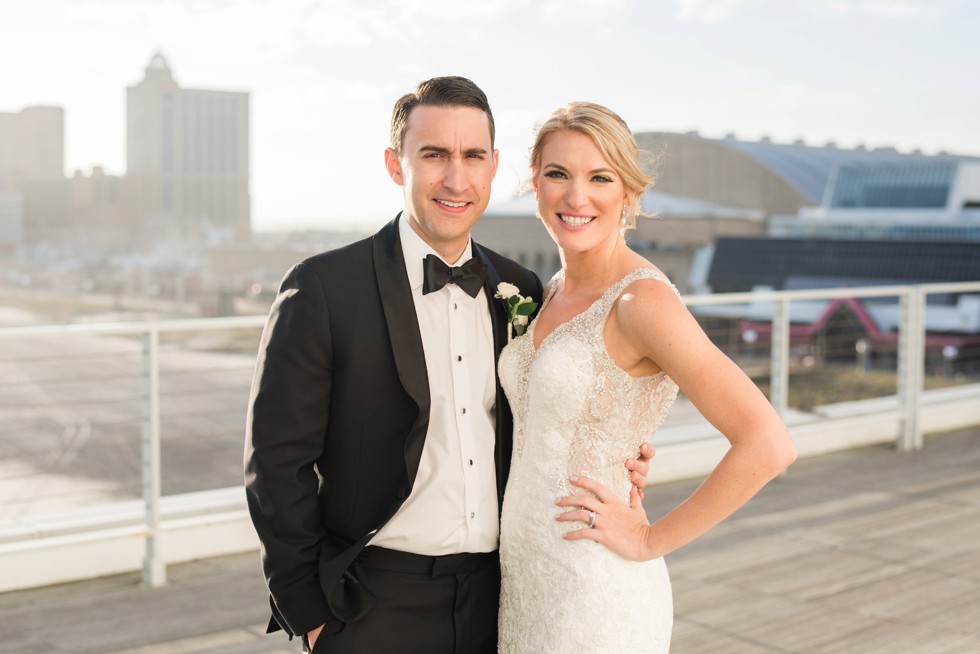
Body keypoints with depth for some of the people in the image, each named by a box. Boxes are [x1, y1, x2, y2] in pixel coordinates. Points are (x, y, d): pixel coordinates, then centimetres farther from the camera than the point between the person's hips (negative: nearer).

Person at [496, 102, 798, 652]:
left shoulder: (643, 298, -18)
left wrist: (650, 540, -16)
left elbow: (768, 445, -25)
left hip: (596, 595, -7)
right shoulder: (554, 294, 6)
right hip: (523, 577, 8)